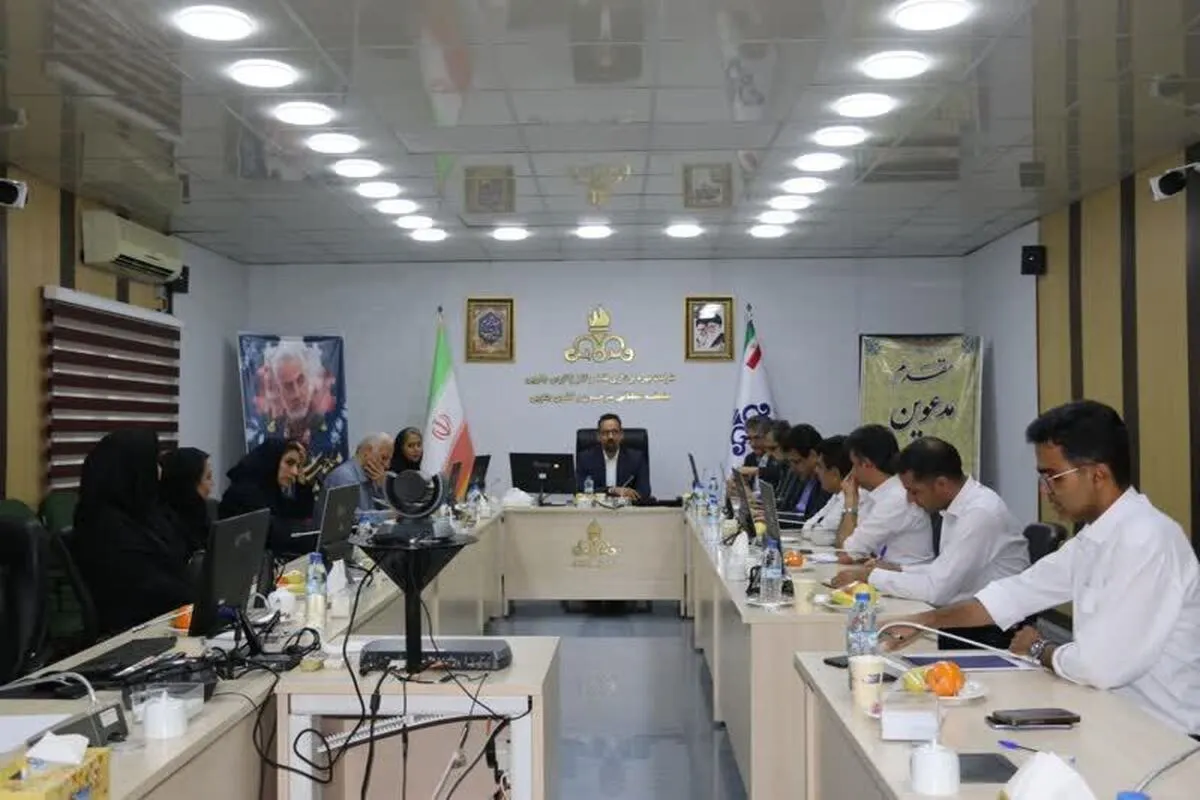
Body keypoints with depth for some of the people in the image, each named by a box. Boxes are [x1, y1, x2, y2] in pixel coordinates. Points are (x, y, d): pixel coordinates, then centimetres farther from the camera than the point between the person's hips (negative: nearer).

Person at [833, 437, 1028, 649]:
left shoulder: (981, 512, -21)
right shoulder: (956, 507, 6)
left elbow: (936, 589, -23)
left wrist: (870, 575, -14)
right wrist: (898, 569, 5)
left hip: (990, 635, -8)